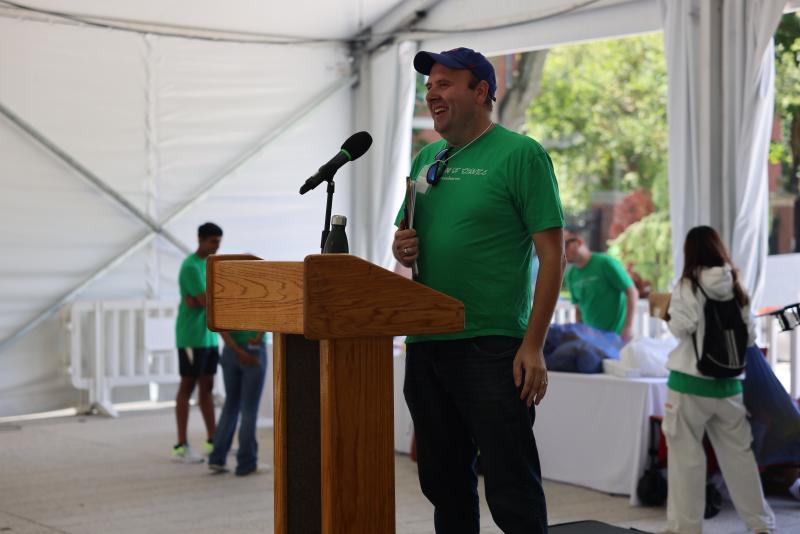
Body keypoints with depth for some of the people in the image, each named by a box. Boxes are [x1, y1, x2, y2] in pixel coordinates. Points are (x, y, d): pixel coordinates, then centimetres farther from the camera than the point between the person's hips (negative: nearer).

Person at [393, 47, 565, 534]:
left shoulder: (521, 154, -5)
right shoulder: (426, 159, 15)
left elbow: (553, 253, -10)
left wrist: (533, 346, -17)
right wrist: (403, 249, -1)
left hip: (492, 347, -7)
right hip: (426, 345, 7)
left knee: (512, 491, -4)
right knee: (444, 482, 14)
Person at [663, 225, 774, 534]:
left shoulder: (687, 288, -8)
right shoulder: (736, 289, 5)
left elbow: (680, 328, -14)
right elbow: (750, 337, 8)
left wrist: (667, 315, 6)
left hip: (690, 383, -4)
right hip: (728, 384, 4)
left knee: (685, 454, 3)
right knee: (739, 453, 13)